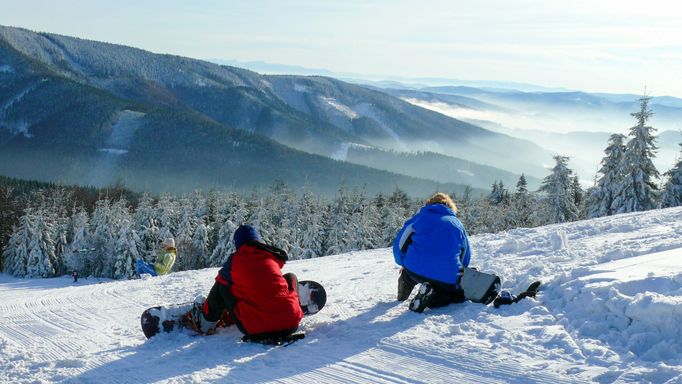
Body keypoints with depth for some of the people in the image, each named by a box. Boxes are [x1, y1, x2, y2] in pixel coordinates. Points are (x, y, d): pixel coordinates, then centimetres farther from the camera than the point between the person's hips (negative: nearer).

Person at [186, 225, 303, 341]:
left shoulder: (235, 260, 3)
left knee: (222, 284, 18)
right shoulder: (272, 255, 12)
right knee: (291, 276, 28)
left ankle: (207, 321, 35)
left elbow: (222, 279, 25)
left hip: (256, 330, -2)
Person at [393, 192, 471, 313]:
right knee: (460, 293, 23)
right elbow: (466, 258, 22)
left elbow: (399, 243, 11)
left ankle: (406, 279, 13)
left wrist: (403, 264, 29)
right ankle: (433, 297, -4)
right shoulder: (457, 224, 18)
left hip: (414, 270, 3)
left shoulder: (420, 217, 14)